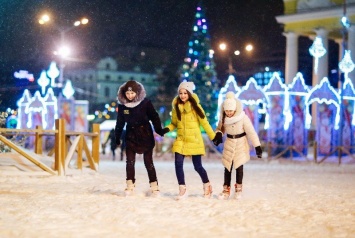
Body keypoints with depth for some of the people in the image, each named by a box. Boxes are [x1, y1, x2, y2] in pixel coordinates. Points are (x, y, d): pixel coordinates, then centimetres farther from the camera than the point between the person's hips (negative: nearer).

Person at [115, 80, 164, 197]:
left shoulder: (145, 102, -11)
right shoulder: (122, 105, -2)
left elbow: (154, 117, -7)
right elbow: (120, 122, 8)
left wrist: (159, 130, -16)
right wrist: (117, 137, 10)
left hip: (145, 134, -3)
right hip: (131, 135, 3)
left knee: (148, 161, 0)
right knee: (130, 161, -2)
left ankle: (154, 186, 6)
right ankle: (130, 185, 5)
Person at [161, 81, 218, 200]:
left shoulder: (195, 106, -6)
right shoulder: (176, 107, 4)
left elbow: (204, 123, -4)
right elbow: (174, 123, 12)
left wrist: (213, 137, -4)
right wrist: (167, 129, -8)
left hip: (194, 140, -3)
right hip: (181, 140, 3)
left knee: (197, 166, 2)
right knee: (178, 164, -11)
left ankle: (207, 185, 27)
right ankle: (182, 189, 0)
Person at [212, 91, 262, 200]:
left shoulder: (243, 117, -21)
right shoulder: (223, 117, -9)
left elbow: (251, 132, -17)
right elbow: (220, 128, 5)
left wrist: (257, 146, -20)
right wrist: (218, 135, -19)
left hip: (241, 143, -3)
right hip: (229, 143, 3)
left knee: (239, 166, -2)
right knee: (227, 167, 3)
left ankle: (238, 189, 15)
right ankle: (226, 190, 10)